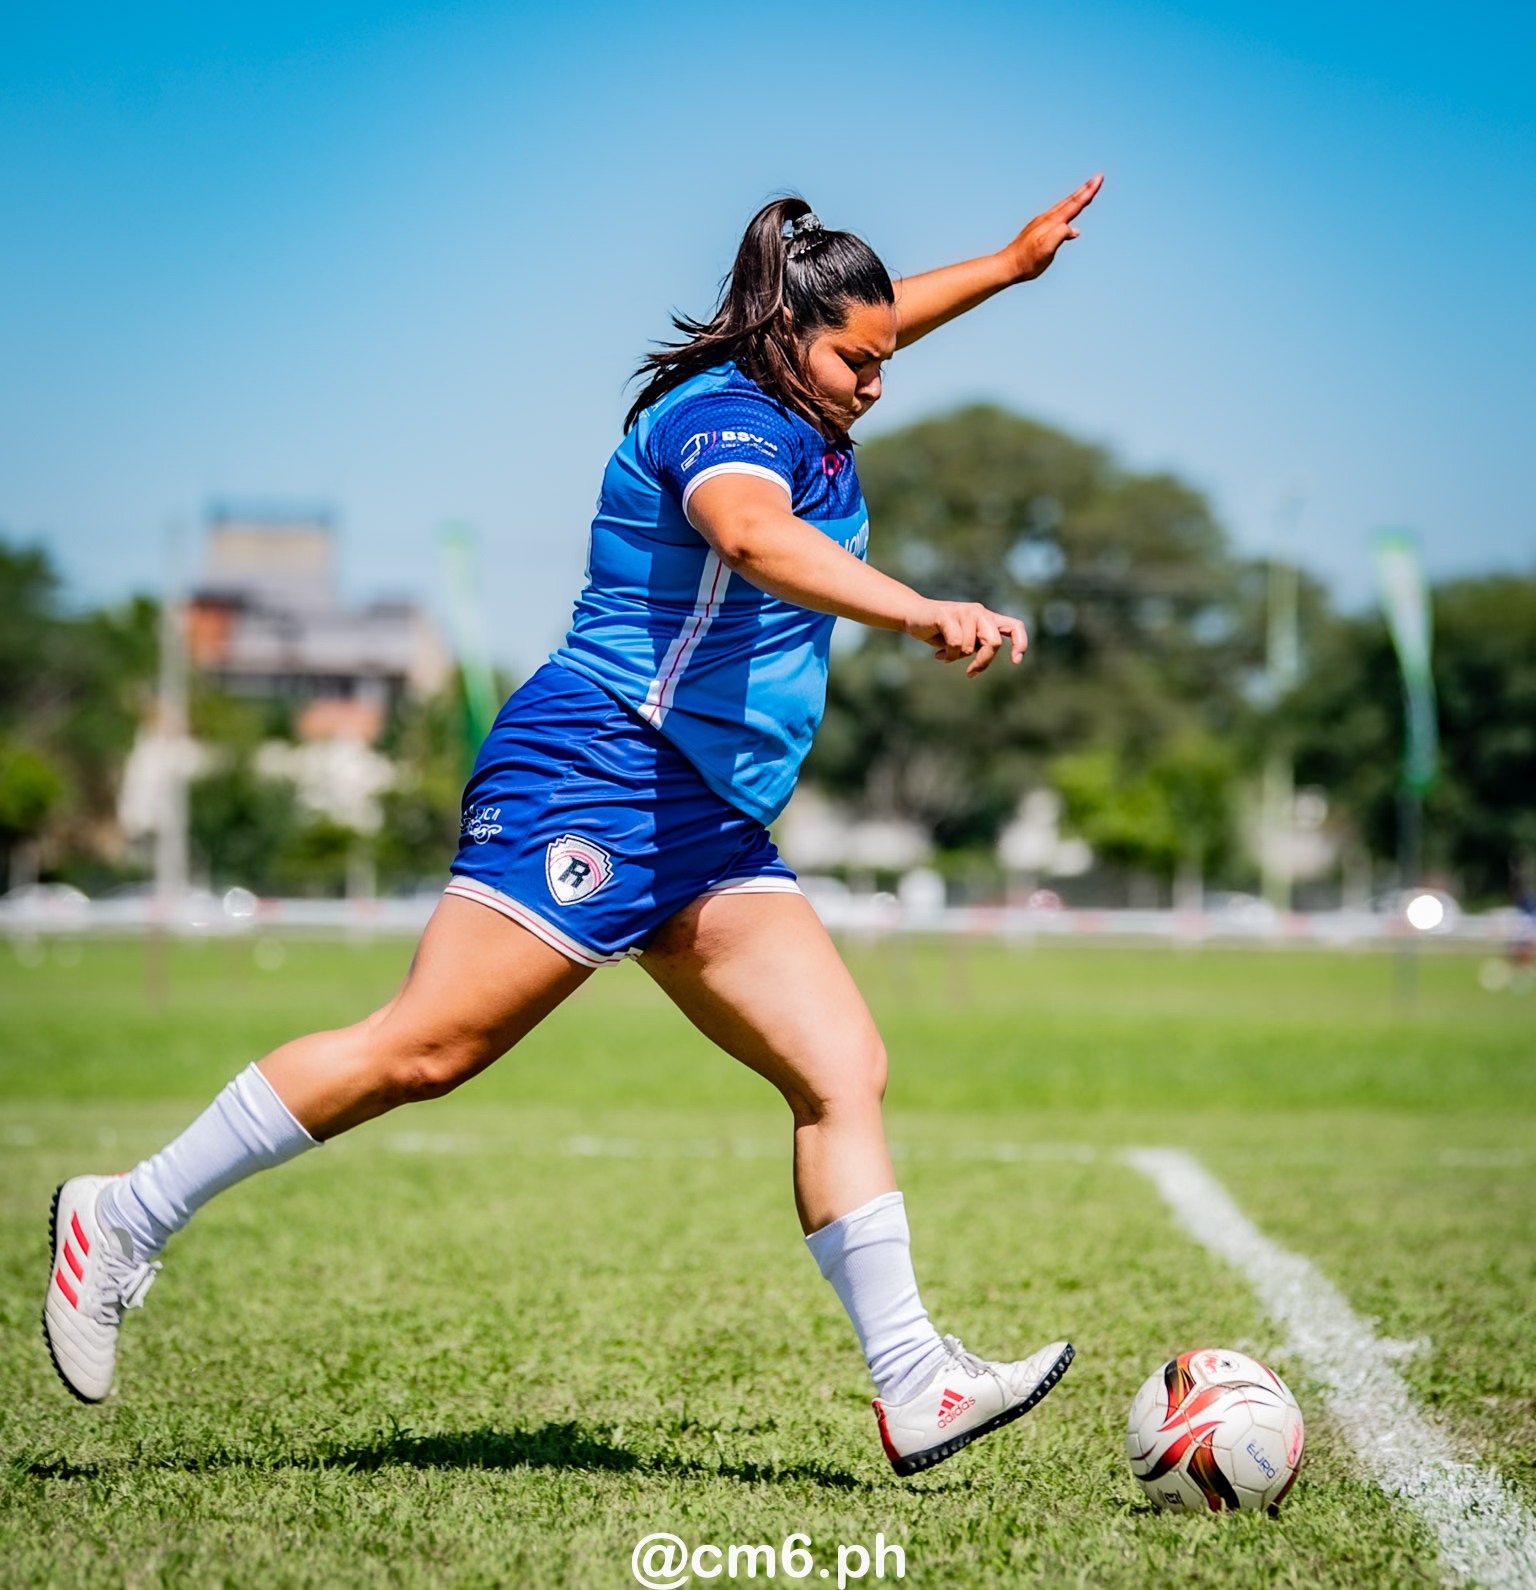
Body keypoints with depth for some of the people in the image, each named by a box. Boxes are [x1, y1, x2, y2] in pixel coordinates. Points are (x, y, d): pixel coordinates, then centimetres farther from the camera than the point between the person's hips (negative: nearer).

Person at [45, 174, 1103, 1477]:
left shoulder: (797, 420, 19)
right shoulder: (728, 417, -11)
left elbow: (869, 323, 44)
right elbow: (753, 537, -36)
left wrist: (1010, 265, 46)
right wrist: (922, 613, -48)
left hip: (712, 828, 10)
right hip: (599, 773, -10)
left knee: (844, 1068, -2)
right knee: (426, 1049, -13)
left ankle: (912, 1386, -4)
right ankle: (128, 1219, -2)